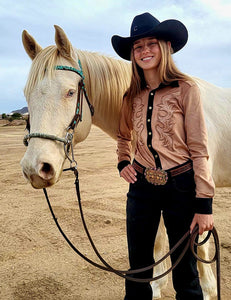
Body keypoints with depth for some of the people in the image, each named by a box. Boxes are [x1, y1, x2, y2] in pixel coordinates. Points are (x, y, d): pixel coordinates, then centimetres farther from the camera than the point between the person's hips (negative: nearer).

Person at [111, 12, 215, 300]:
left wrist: (204, 204, -13)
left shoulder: (186, 89, -9)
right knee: (138, 267, 16)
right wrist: (123, 162, 2)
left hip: (180, 186, -4)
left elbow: (199, 149, -11)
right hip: (141, 186, 4)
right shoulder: (132, 96, 5)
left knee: (185, 272, 12)